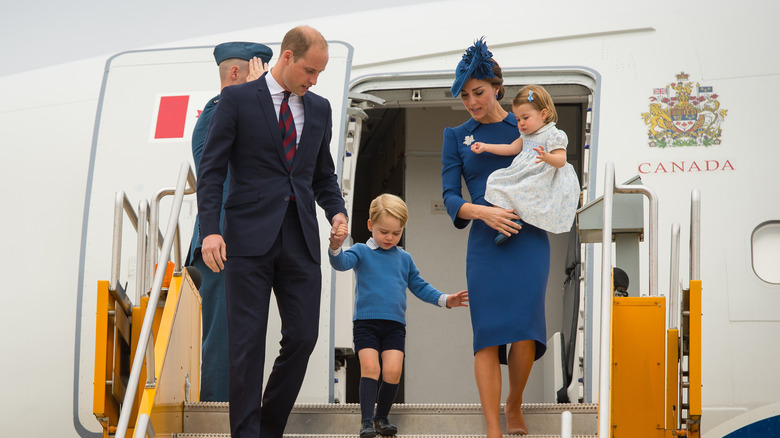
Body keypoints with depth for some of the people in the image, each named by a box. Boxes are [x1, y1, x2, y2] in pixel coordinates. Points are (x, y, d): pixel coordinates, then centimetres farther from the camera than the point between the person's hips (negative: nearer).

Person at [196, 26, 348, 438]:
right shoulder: (237, 99, 1)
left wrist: (337, 211, 3)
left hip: (301, 240, 4)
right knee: (246, 342, -4)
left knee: (303, 337, 1)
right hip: (249, 237, -4)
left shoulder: (319, 108, 15)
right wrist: (210, 230, -14)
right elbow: (211, 170, -3)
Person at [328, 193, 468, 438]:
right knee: (369, 367, -15)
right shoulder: (362, 252, 6)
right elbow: (341, 263, -14)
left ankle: (381, 417, 9)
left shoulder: (404, 258, 17)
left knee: (393, 371, -9)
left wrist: (445, 300, 12)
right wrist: (336, 247, -36)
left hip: (395, 325, 3)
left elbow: (419, 287, 23)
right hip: (365, 323, -3)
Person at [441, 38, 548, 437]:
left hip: (528, 239, -1)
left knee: (524, 329, -13)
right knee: (488, 334, -9)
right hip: (485, 242, 1)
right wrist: (482, 212, -15)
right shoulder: (456, 137, 12)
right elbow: (450, 197, 4)